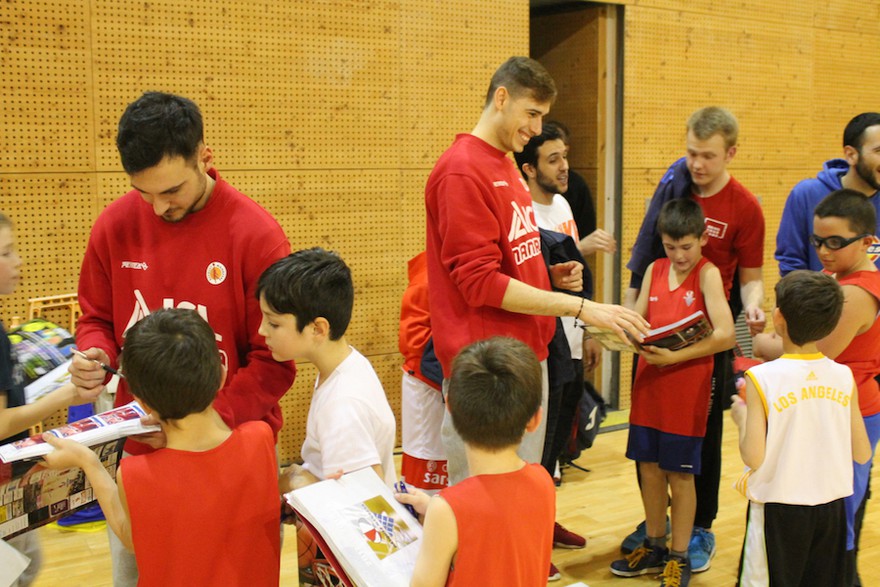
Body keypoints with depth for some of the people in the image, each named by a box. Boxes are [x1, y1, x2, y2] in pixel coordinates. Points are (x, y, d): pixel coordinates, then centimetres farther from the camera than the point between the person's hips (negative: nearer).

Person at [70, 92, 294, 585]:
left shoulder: (257, 235, -15)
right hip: (136, 447, 4)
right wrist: (93, 356, -10)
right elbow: (98, 317, 13)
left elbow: (275, 362, -11)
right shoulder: (116, 225, -3)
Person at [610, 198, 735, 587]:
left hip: (687, 391, -5)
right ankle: (654, 547, 30)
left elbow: (725, 335, -19)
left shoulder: (708, 274, -9)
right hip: (649, 385, 5)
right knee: (649, 468, 12)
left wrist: (674, 357, -24)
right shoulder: (654, 270, 7)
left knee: (680, 474, 5)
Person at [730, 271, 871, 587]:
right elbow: (862, 454, 2)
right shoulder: (844, 377, -5)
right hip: (831, 507, 4)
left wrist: (741, 417, 0)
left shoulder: (762, 378, -17)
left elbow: (753, 457, -17)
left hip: (779, 509, -3)